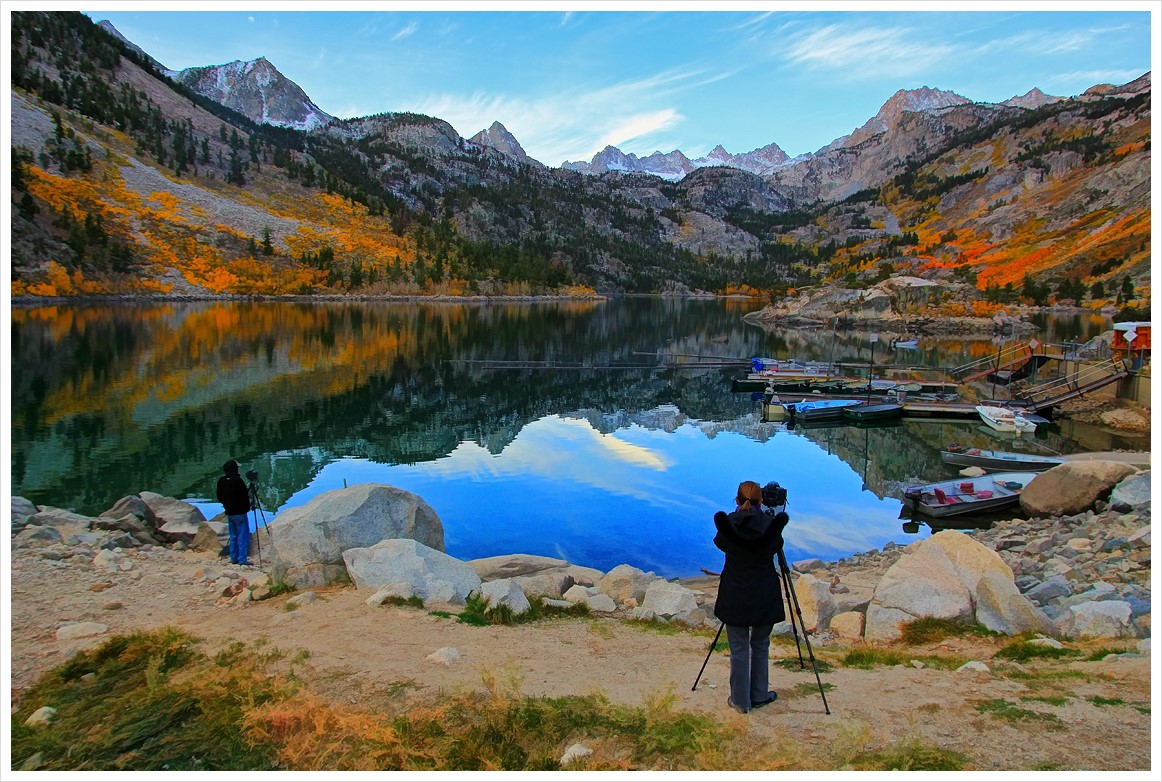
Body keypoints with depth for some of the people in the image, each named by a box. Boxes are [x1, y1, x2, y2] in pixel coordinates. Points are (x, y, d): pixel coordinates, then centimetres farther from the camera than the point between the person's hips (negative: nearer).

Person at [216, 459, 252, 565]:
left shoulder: (221, 481, 4)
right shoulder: (237, 480, -18)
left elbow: (219, 497, 13)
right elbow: (244, 496, -16)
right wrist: (247, 508, -1)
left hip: (229, 513, 7)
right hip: (239, 512, -7)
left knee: (233, 536, 16)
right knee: (243, 536, -2)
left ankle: (234, 558, 18)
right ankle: (242, 559, -4)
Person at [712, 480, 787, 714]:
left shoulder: (727, 523, -10)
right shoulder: (771, 524, -9)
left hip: (734, 597, 0)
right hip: (764, 597, 1)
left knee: (738, 650, 9)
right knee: (760, 647, 18)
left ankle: (740, 701, 19)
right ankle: (759, 696, 29)